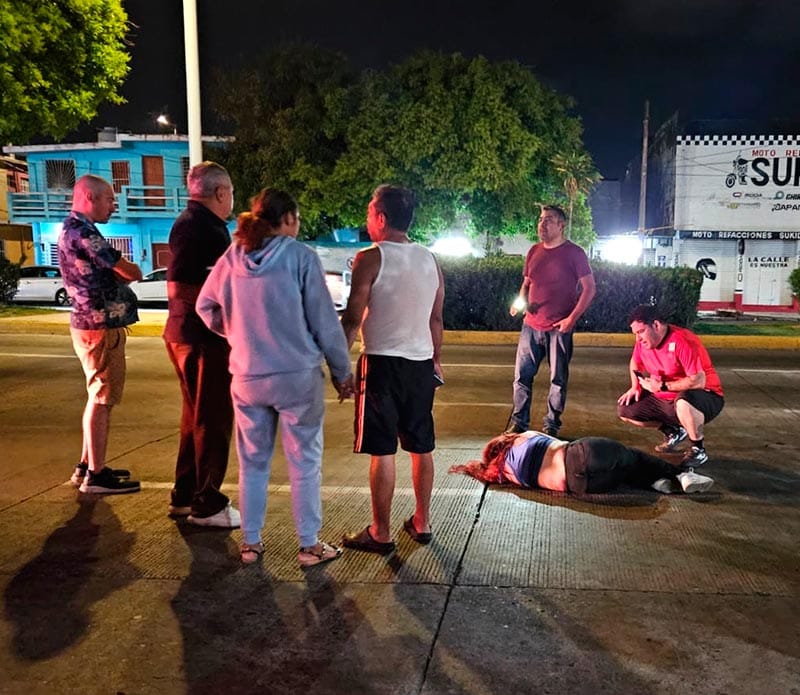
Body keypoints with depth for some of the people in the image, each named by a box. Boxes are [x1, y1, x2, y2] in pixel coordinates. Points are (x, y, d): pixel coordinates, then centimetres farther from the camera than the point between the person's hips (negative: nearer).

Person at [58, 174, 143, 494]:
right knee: (101, 399, -4)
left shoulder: (73, 228, 17)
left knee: (98, 397, 17)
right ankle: (96, 475, 4)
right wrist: (131, 269, 5)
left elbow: (106, 271, 14)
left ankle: (87, 465, 26)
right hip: (101, 327, -10)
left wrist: (118, 270, -6)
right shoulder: (82, 231, -17)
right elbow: (131, 272, -16)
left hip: (93, 323, 10)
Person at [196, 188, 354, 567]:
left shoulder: (232, 257, 2)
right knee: (304, 464, 9)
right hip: (298, 376, -4)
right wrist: (342, 372, 0)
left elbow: (206, 306, 13)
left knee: (253, 462, 17)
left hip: (247, 377, 4)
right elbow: (324, 320, -9)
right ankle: (309, 546, 19)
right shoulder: (300, 256, -11)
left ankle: (250, 542, 27)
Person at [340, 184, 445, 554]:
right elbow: (436, 319, 15)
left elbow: (352, 318, -11)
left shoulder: (371, 258, -9)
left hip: (383, 362, -6)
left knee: (382, 450, 1)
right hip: (421, 362, 7)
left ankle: (381, 534, 9)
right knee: (421, 446, 15)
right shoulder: (429, 260, 10)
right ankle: (422, 523, 26)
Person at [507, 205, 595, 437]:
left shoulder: (574, 253, -5)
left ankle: (551, 425, 16)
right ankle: (518, 423, 15)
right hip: (531, 324, 4)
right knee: (522, 375, 4)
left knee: (558, 379, 4)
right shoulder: (534, 251, 11)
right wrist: (521, 301, -1)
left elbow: (589, 288, -5)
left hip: (559, 327, -4)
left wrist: (572, 318, -13)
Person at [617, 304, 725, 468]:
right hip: (665, 399, 8)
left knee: (683, 402, -42)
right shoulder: (643, 342, -3)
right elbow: (635, 362, 19)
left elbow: (699, 381, -32)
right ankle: (672, 431, 14)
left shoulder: (682, 341, -26)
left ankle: (698, 450, -15)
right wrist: (635, 387, 3)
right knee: (624, 410, -1)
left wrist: (662, 386, -26)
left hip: (705, 397, -8)